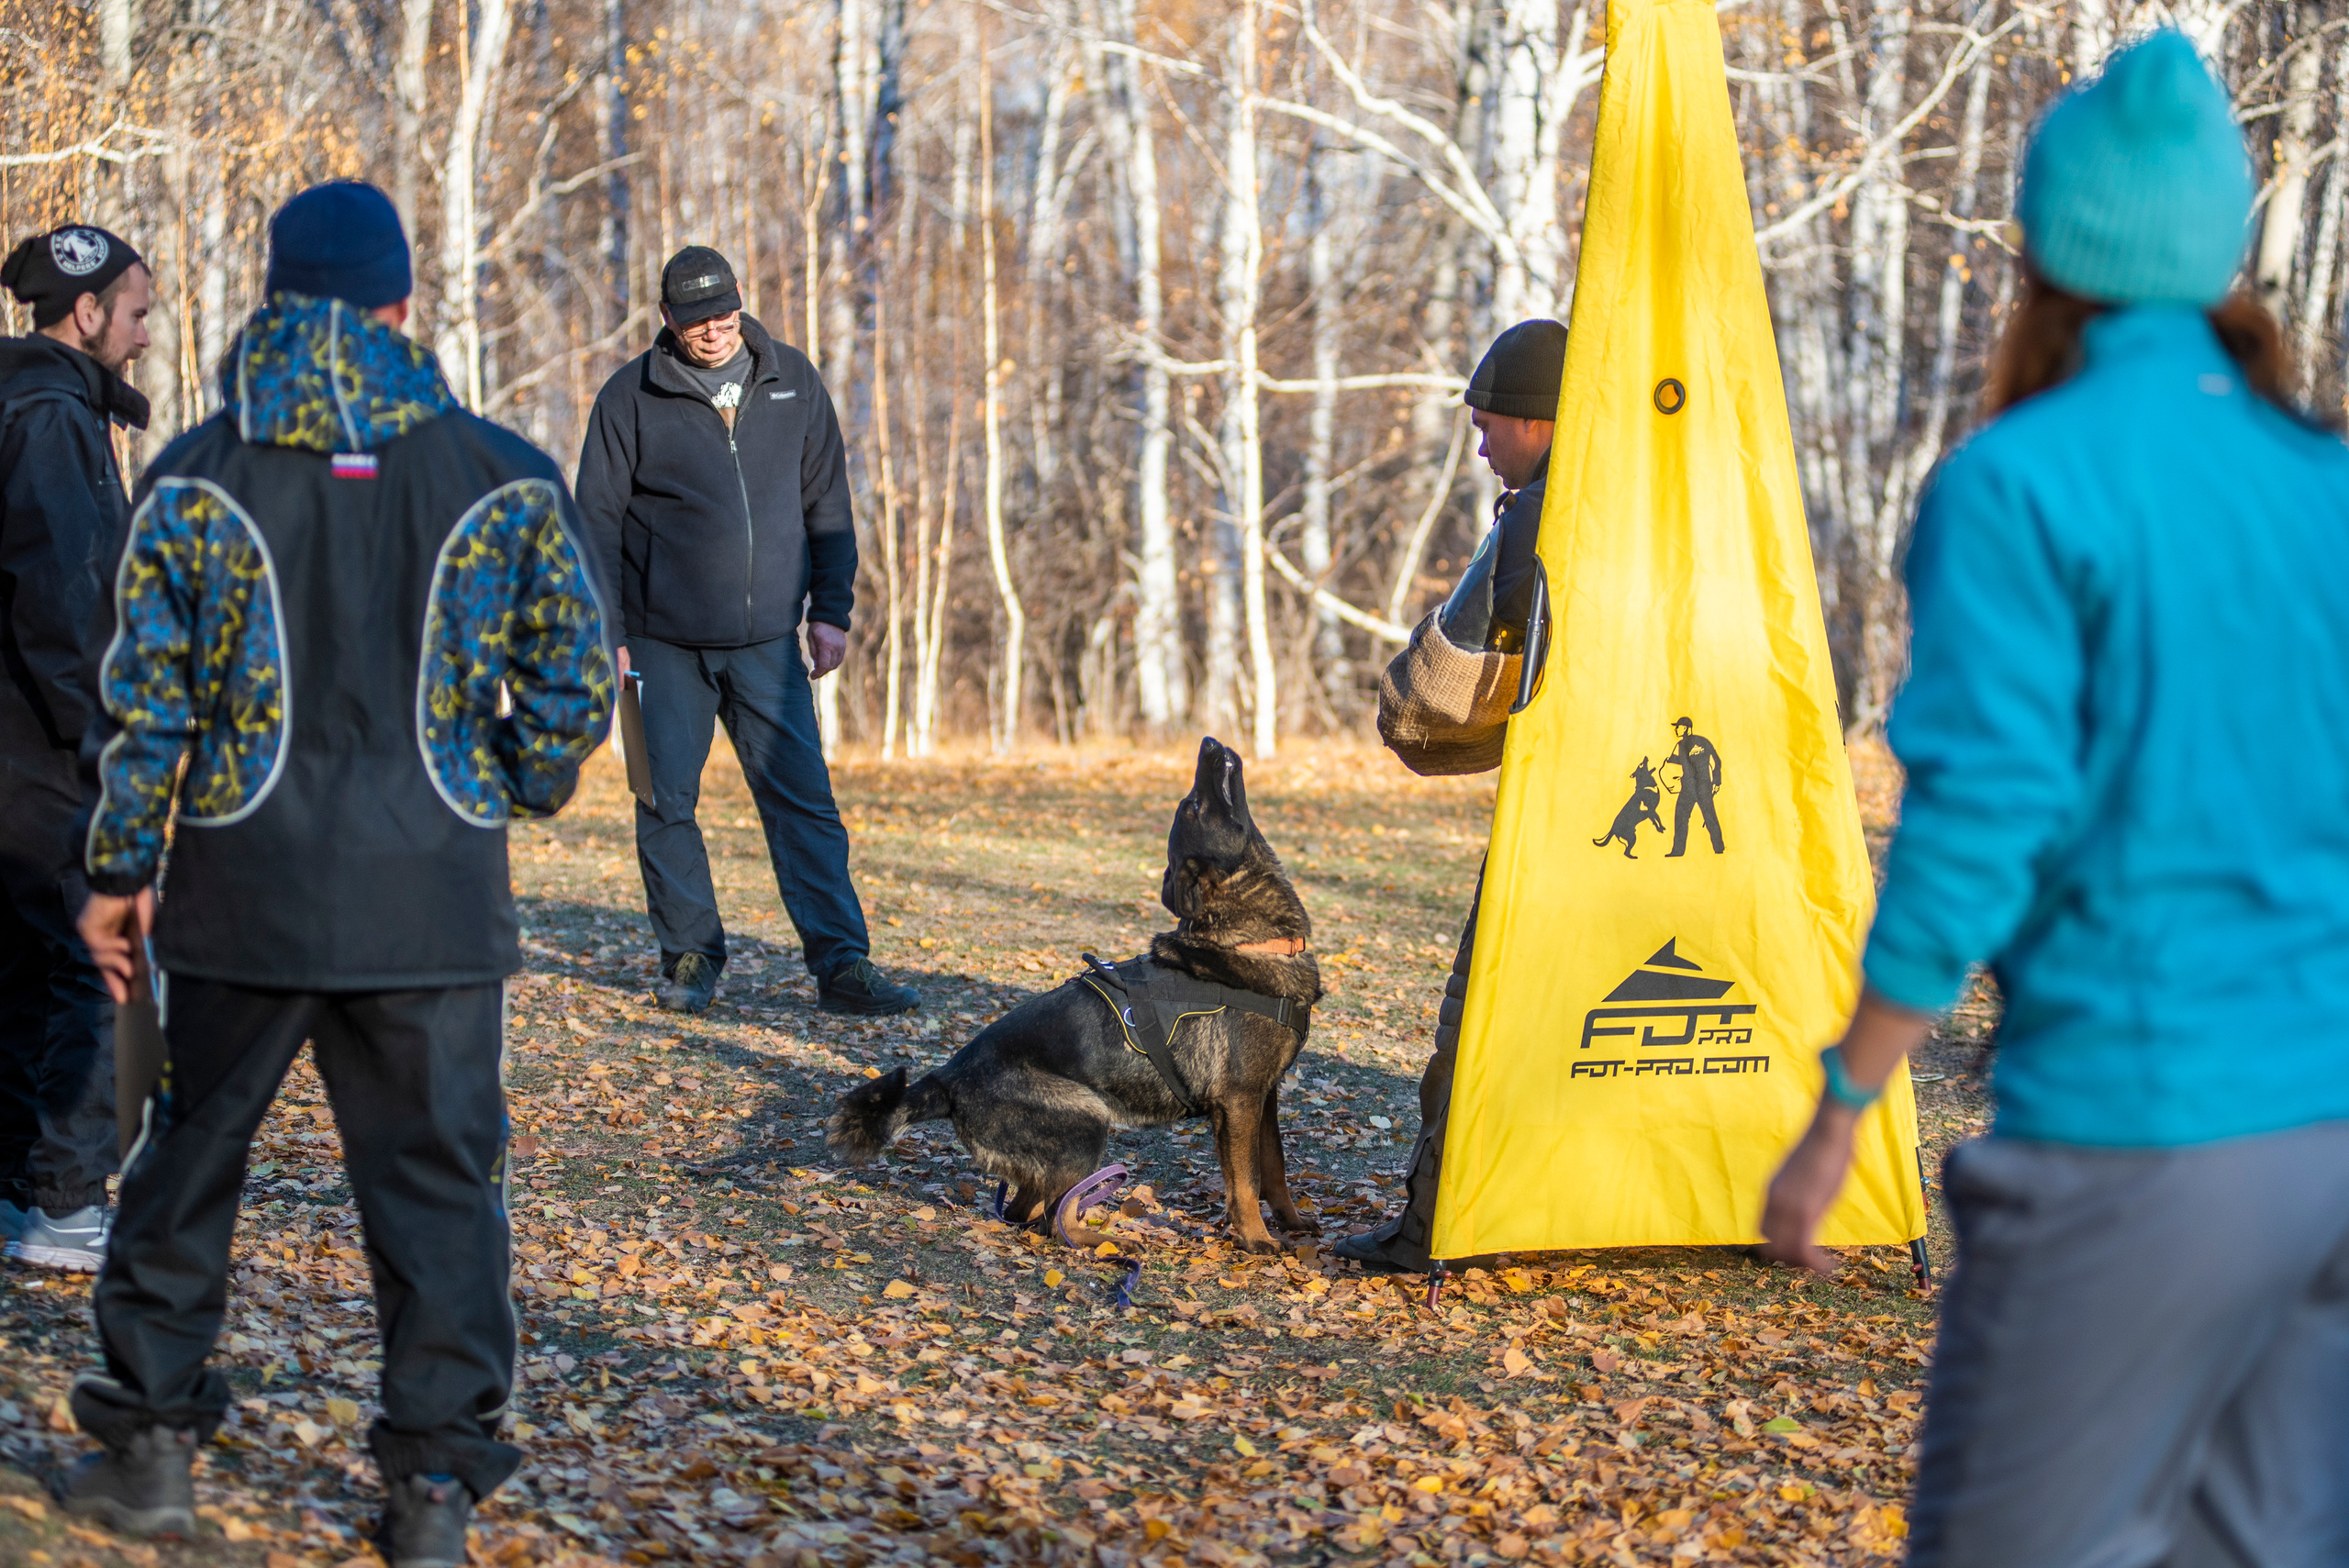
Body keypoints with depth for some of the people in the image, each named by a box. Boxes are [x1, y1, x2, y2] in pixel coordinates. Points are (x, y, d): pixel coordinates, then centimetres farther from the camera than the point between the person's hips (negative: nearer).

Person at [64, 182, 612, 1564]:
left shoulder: (198, 477, -3)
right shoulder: (503, 479, -1)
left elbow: (144, 691, -2)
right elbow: (575, 680, 2)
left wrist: (120, 870, 7)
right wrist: (518, 791, 22)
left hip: (244, 890, 0)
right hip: (435, 894, 0)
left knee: (192, 1151, 16)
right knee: (435, 1175, 7)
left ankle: (152, 1437, 22)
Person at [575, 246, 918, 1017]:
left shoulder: (793, 382, 7)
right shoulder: (631, 397, 0)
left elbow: (827, 504, 13)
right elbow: (597, 519, 3)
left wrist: (830, 610, 7)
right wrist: (603, 632, -3)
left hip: (768, 642, 1)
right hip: (664, 642, -1)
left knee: (804, 800, -4)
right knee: (666, 803, 3)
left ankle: (842, 966, -5)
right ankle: (690, 960, 15)